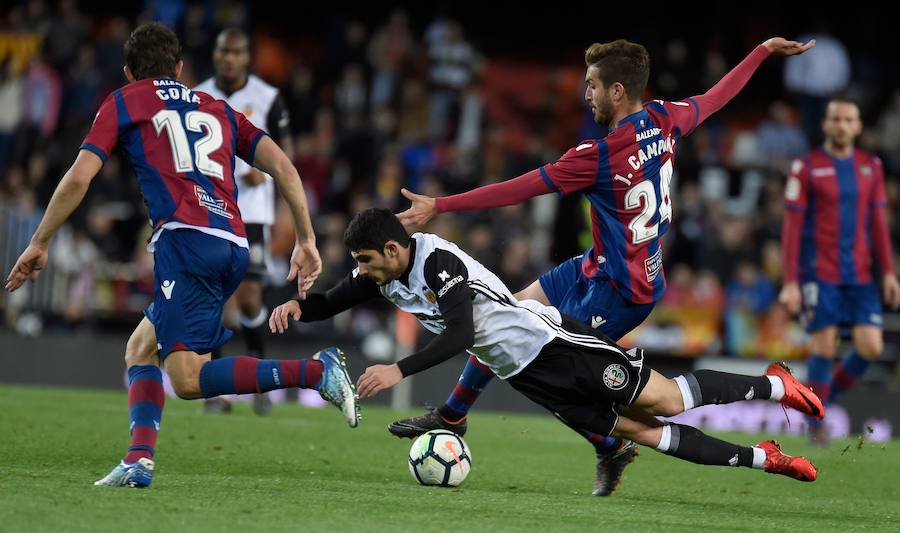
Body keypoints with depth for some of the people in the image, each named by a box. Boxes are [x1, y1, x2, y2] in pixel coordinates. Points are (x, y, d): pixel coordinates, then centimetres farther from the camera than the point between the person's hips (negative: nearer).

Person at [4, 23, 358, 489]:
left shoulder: (124, 102, 16)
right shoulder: (217, 109, 28)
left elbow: (78, 179, 7)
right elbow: (283, 167, 17)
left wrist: (39, 244, 16)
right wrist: (306, 241, 20)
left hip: (186, 239, -6)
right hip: (234, 245, 6)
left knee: (187, 378, -12)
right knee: (140, 349, 20)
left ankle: (315, 371, -23)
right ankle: (139, 460, 2)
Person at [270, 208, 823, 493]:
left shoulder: (439, 261, -26)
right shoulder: (383, 276, 0)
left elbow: (460, 336, -35)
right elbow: (329, 304, 7)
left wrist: (400, 370, -43)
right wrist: (296, 306, -16)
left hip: (553, 343, -8)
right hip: (527, 376, 8)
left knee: (667, 400, -8)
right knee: (641, 432, 4)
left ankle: (772, 385, 13)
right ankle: (758, 459, 12)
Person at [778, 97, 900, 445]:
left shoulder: (871, 167, 10)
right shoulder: (806, 168, -3)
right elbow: (792, 227, -4)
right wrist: (790, 282, -9)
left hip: (860, 274, 4)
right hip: (819, 273, -4)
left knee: (871, 347, -6)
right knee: (824, 348, -7)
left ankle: (828, 394, 18)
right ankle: (816, 424, 7)